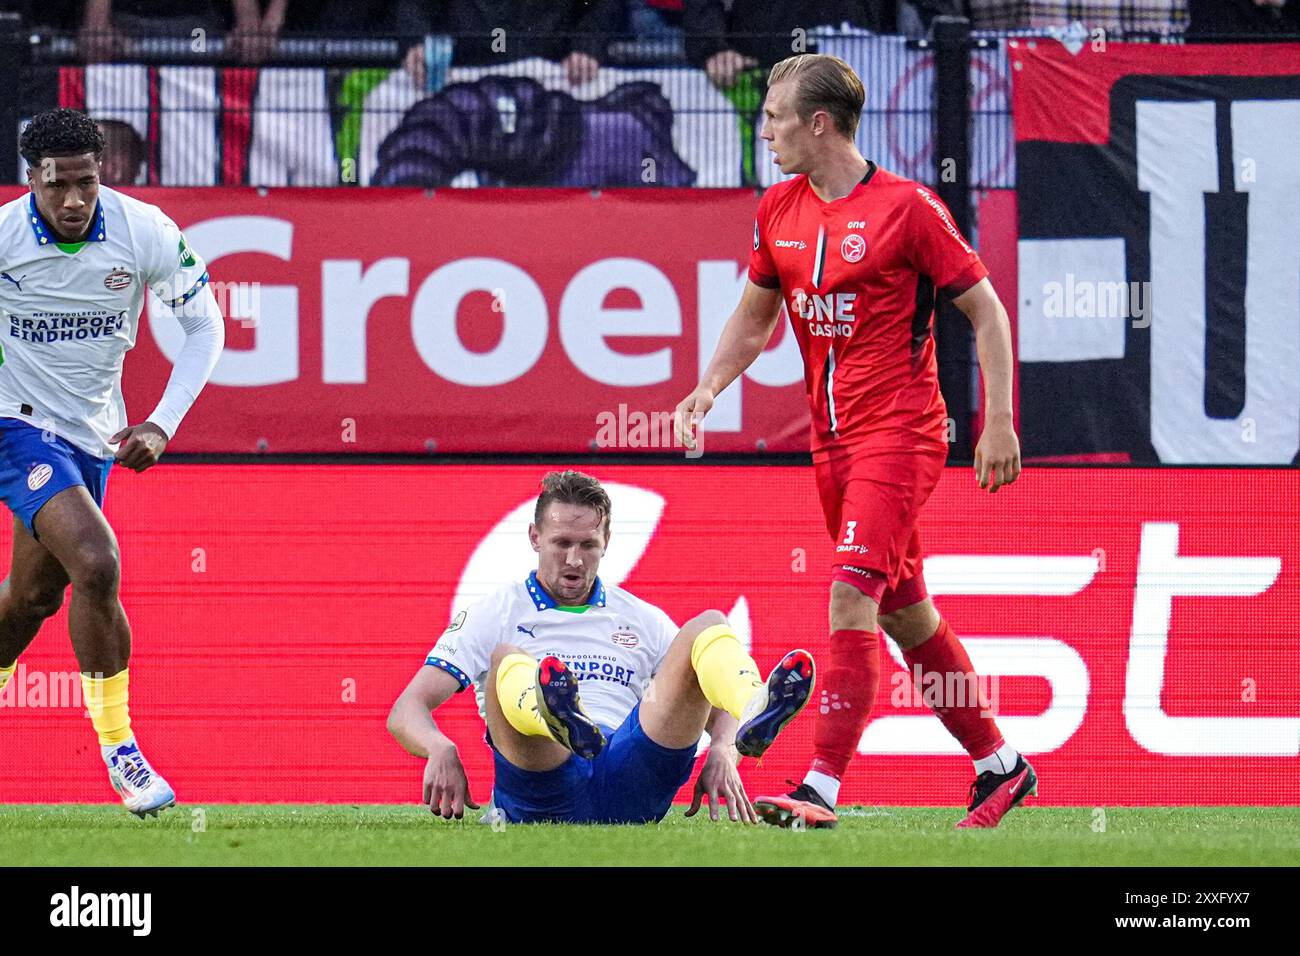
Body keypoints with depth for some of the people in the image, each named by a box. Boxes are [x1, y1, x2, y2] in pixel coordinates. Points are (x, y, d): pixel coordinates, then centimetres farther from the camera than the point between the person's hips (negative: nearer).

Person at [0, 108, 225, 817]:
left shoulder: (146, 233, -14)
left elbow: (205, 325, -2)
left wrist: (162, 424, -11)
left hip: (93, 433, 4)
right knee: (96, 566, -22)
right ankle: (118, 753, -11)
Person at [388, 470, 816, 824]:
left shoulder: (643, 620, 27)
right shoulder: (495, 615, 19)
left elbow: (715, 710, 21)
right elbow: (406, 712, 8)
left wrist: (722, 754, -4)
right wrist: (440, 751, -17)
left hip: (630, 782, 2)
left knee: (707, 628, -10)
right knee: (507, 661, -29)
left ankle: (754, 720, -46)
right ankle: (561, 720, -68)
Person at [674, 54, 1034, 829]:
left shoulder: (906, 208, -12)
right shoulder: (779, 211, 7)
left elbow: (986, 309, -7)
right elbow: (755, 318, 19)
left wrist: (999, 422, -11)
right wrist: (711, 387, 2)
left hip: (900, 431, -7)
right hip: (832, 438, 7)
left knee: (851, 592, -19)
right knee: (904, 612, 13)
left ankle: (824, 788, -22)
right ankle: (999, 764, 26)